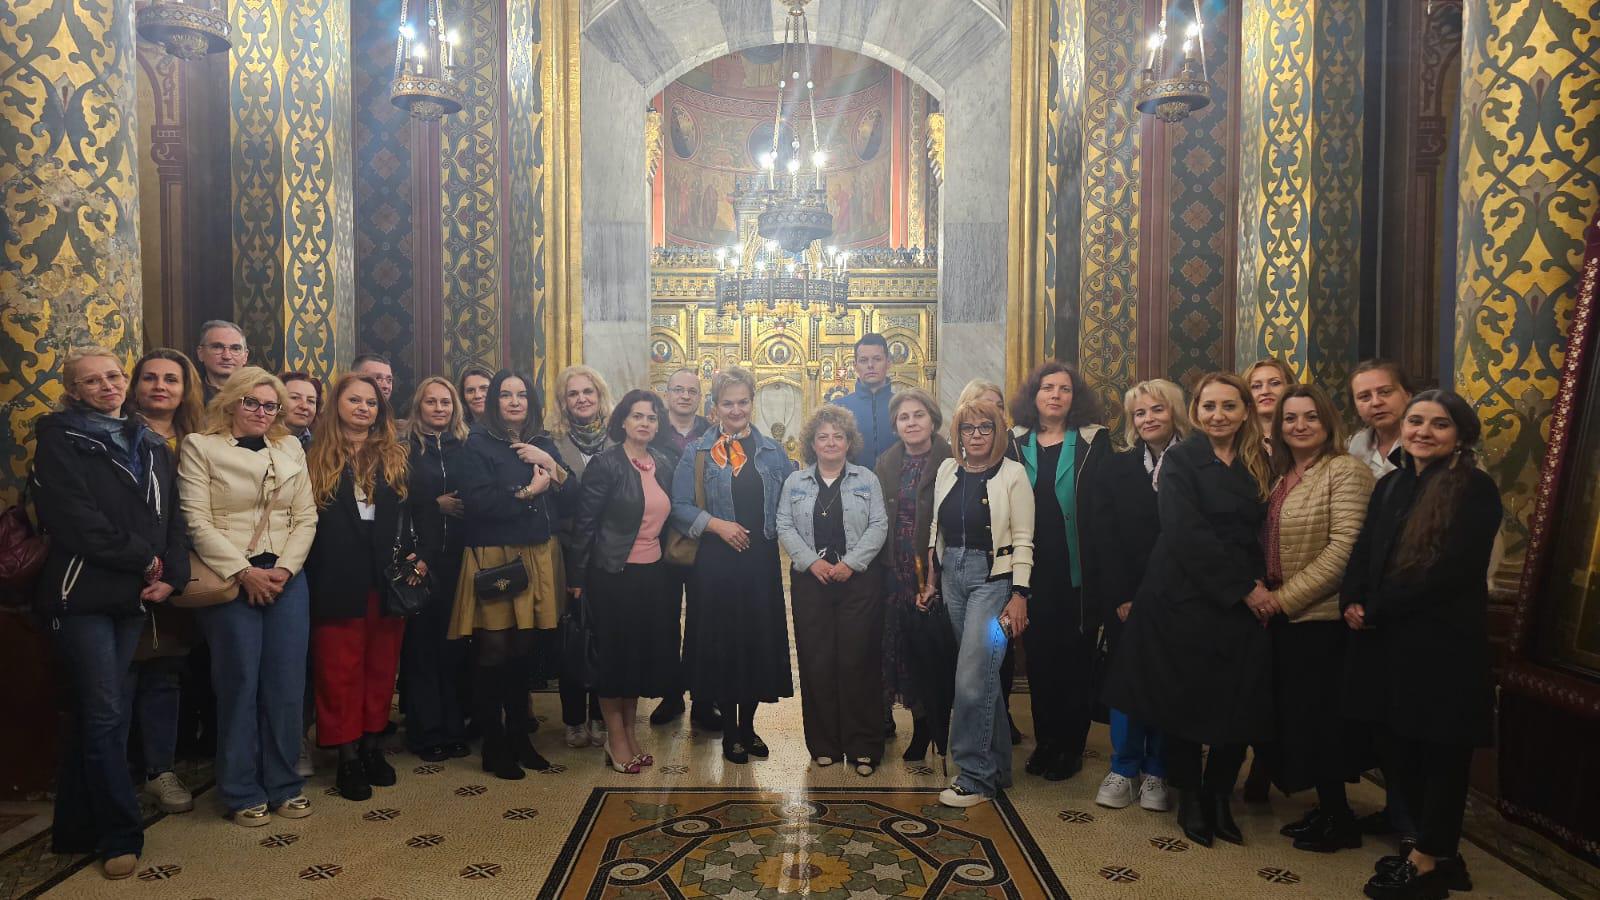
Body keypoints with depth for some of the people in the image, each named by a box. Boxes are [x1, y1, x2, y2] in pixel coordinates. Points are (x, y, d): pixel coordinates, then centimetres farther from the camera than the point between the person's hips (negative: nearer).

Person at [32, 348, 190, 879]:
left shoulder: (150, 445, 13)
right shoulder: (59, 440, -3)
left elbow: (171, 517, 8)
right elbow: (74, 520, -15)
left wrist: (171, 576, -6)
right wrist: (144, 560, -13)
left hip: (133, 596, 5)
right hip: (81, 594, -5)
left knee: (96, 713, 12)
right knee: (105, 715, -3)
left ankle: (78, 830, 22)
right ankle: (121, 836, 6)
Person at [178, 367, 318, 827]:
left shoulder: (291, 448, 12)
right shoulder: (199, 447, 1)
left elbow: (306, 517, 8)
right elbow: (198, 521, -6)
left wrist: (284, 568, -6)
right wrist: (244, 571, -13)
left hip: (286, 578, 3)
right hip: (229, 579, -3)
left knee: (287, 683, 4)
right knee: (239, 684, 1)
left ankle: (284, 784, 17)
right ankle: (243, 791, 14)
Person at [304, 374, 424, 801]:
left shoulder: (396, 457, 11)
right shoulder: (316, 458, 4)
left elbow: (412, 514, 9)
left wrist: (414, 556, -6)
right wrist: (309, 578, -8)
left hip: (388, 576, 3)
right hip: (337, 579, -2)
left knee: (381, 666, 9)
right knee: (340, 669, 3)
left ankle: (372, 746, 21)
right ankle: (347, 757, 11)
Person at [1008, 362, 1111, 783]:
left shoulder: (1094, 441, 0)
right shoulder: (1016, 442, 5)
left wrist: (1106, 567, -10)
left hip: (1078, 571, -2)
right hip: (1033, 572, 2)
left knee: (1076, 658, 6)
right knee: (1039, 657, 9)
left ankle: (1071, 745, 20)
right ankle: (1045, 740, 22)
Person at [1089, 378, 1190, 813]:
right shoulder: (1117, 468, 6)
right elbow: (1108, 539, 1)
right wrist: (1123, 597, -8)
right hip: (1125, 598, 2)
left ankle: (1157, 772, 19)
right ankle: (1123, 770, 17)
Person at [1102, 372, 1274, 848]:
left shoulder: (1260, 464, 10)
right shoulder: (1180, 459, -4)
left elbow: (1259, 533, 10)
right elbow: (1189, 535, -13)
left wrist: (1259, 585, -7)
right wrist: (1244, 587, -14)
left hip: (1244, 603, 4)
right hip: (1185, 599, -4)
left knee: (1239, 704, 3)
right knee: (1186, 701, 5)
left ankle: (1219, 796, 21)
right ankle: (1190, 797, 22)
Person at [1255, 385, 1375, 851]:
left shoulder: (1345, 471, -12)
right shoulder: (1283, 476, 13)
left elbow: (1343, 548, -20)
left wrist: (1287, 596, -17)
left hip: (1319, 616, -8)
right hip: (1283, 615, 8)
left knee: (1314, 715, 1)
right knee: (1297, 713, 13)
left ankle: (1338, 819, 17)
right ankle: (1327, 809, 27)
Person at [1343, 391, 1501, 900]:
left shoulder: (1476, 490, -8)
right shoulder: (1391, 484, 12)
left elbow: (1451, 571, -17)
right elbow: (1363, 552, 10)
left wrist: (1374, 610, -14)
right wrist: (1351, 602, -9)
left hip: (1442, 641, -6)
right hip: (1385, 639, 7)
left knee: (1441, 751, 6)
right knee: (1399, 745, 12)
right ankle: (1435, 847, 29)